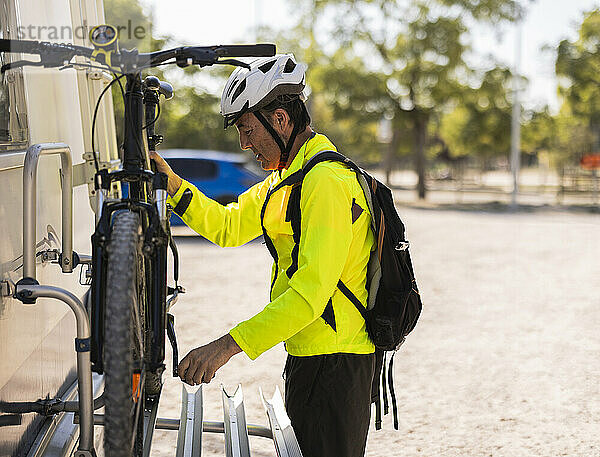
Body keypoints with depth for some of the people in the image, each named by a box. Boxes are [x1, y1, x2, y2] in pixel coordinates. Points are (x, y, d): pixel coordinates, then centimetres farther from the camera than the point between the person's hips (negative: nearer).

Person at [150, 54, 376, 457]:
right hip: (306, 357, 10)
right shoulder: (285, 178, 13)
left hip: (336, 364, -10)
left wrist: (227, 346, -32)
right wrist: (170, 181, 6)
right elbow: (227, 226, 20)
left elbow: (311, 291, -28)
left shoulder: (328, 182, -21)